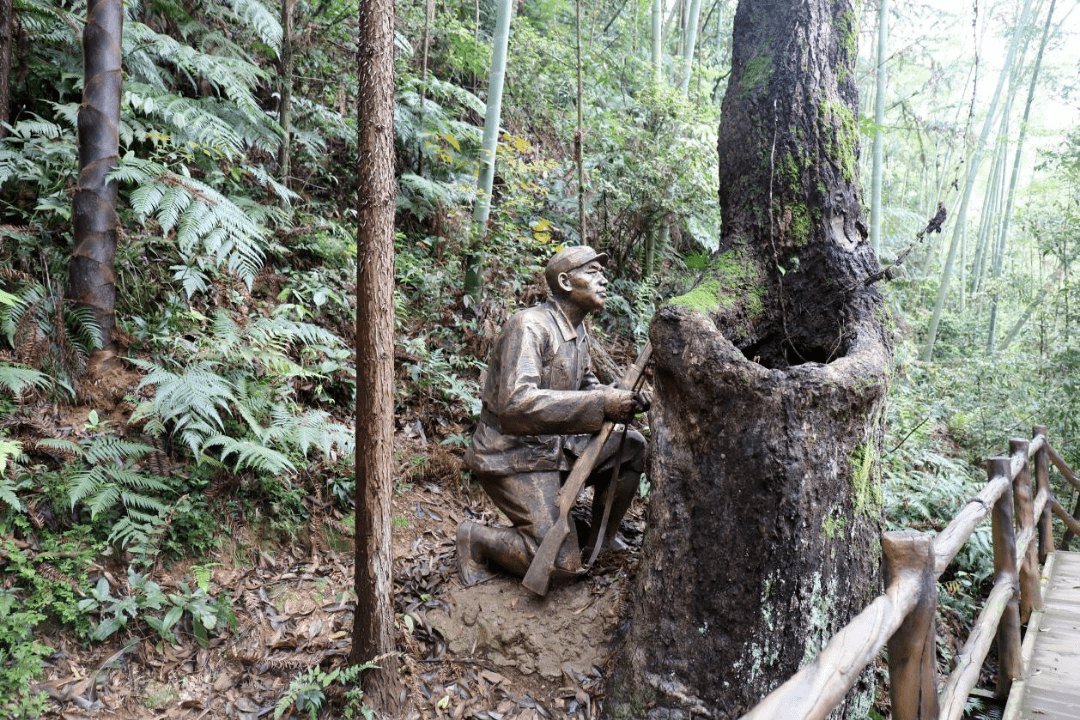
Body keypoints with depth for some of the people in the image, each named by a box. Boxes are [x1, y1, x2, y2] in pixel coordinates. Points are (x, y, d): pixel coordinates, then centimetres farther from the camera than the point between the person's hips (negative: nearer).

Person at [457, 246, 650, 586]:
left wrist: (622, 397, -7)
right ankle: (475, 538, 6)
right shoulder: (529, 326, -22)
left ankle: (602, 535, 19)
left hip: (554, 447, 9)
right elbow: (516, 403, -35)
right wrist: (602, 405, -38)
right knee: (562, 563, -15)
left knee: (632, 446, 4)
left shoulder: (577, 329, 7)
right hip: (513, 456, -9)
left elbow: (586, 386, 17)